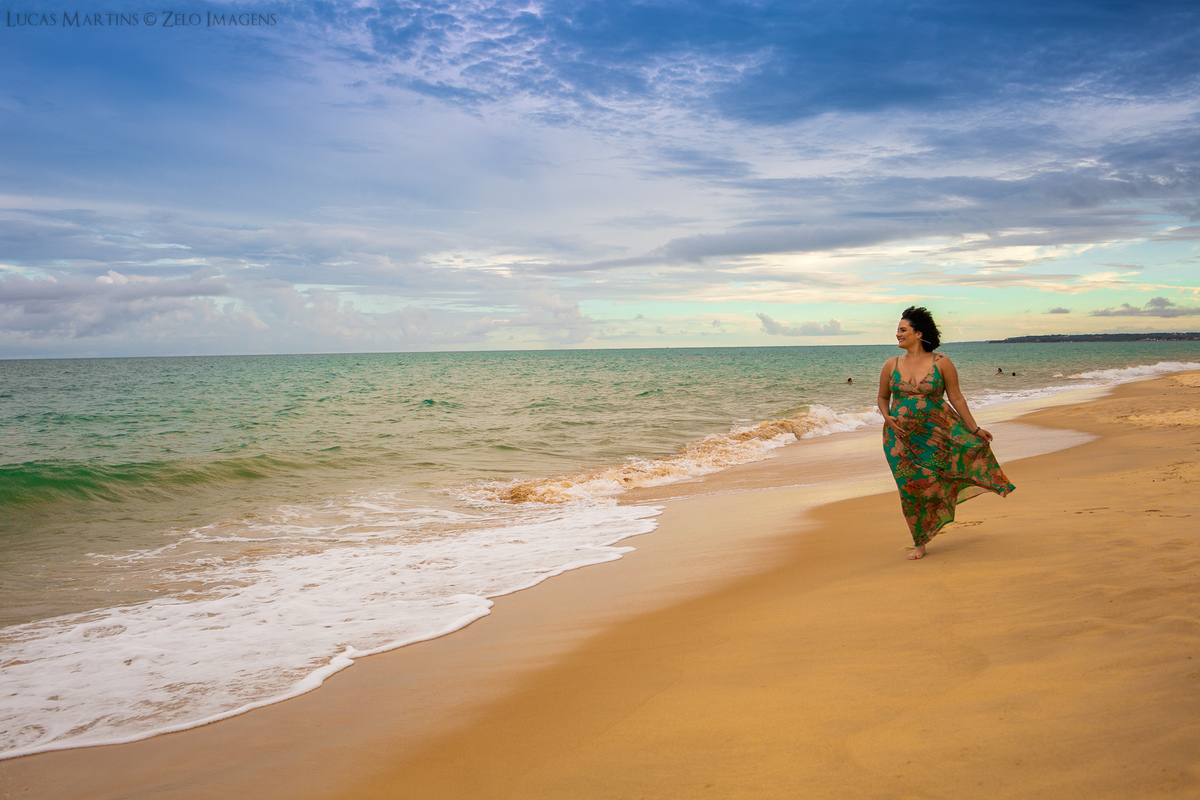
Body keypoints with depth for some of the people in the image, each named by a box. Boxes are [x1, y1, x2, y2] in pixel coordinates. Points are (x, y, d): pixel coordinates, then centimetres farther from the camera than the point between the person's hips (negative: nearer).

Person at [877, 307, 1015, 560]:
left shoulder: (941, 363, -3)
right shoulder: (891, 366, 3)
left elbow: (956, 398, 0)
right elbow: (882, 398, 14)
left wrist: (974, 429, -2)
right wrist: (887, 418, -6)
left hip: (937, 429, 0)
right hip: (902, 435, 0)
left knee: (970, 447, -25)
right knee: (912, 486, -1)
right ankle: (920, 543, 12)